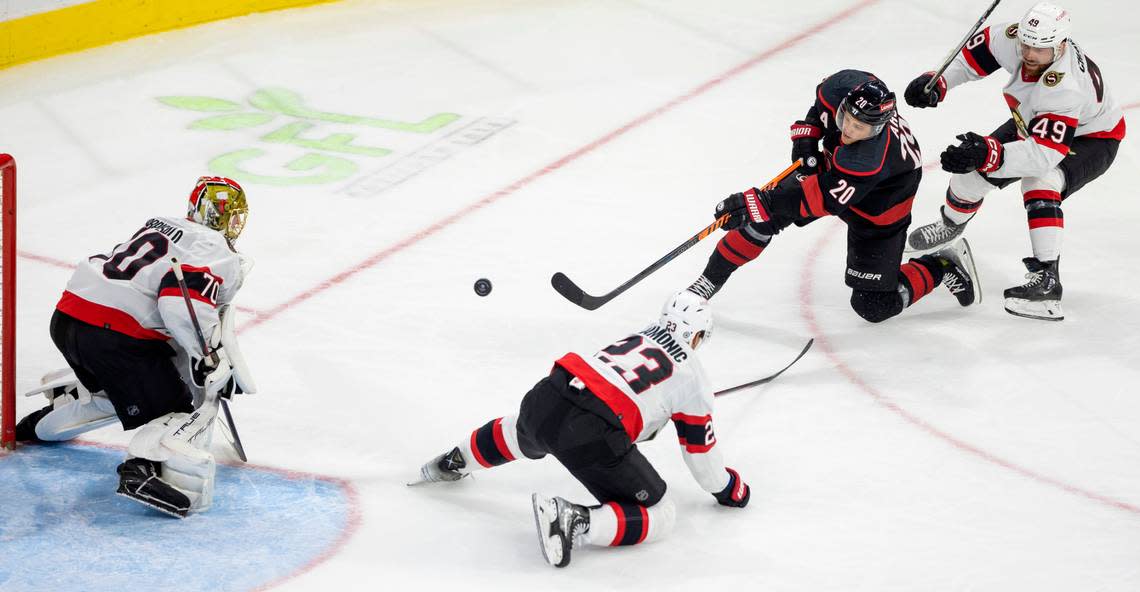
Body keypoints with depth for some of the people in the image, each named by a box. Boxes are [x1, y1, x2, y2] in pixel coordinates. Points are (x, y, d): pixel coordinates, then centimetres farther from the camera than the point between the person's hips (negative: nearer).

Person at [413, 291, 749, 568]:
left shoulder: (634, 339, 26)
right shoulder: (691, 375, 10)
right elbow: (699, 446, 17)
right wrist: (727, 489, 34)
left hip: (546, 399, 7)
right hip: (592, 438, -7)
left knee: (519, 432, 43)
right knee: (658, 516, 4)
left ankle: (454, 462, 56)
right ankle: (575, 522, -18)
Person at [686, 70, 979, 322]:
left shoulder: (870, 161, -46)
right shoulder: (843, 86, -28)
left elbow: (825, 198, -44)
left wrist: (761, 202, -48)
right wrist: (806, 137, -14)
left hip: (877, 210, -6)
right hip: (831, 168, 6)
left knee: (874, 306, -3)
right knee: (761, 213, -12)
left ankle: (944, 266, 17)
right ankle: (709, 281, 4)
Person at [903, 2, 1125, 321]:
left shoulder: (1066, 88, -44)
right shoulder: (1013, 37, -28)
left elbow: (1043, 154, -49)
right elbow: (971, 55, -9)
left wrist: (988, 154, -62)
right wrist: (935, 83, -24)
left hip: (1091, 137, -7)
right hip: (1034, 123, 7)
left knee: (1040, 182, -33)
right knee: (977, 164, 2)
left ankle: (1046, 280, -33)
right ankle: (951, 224, 34)